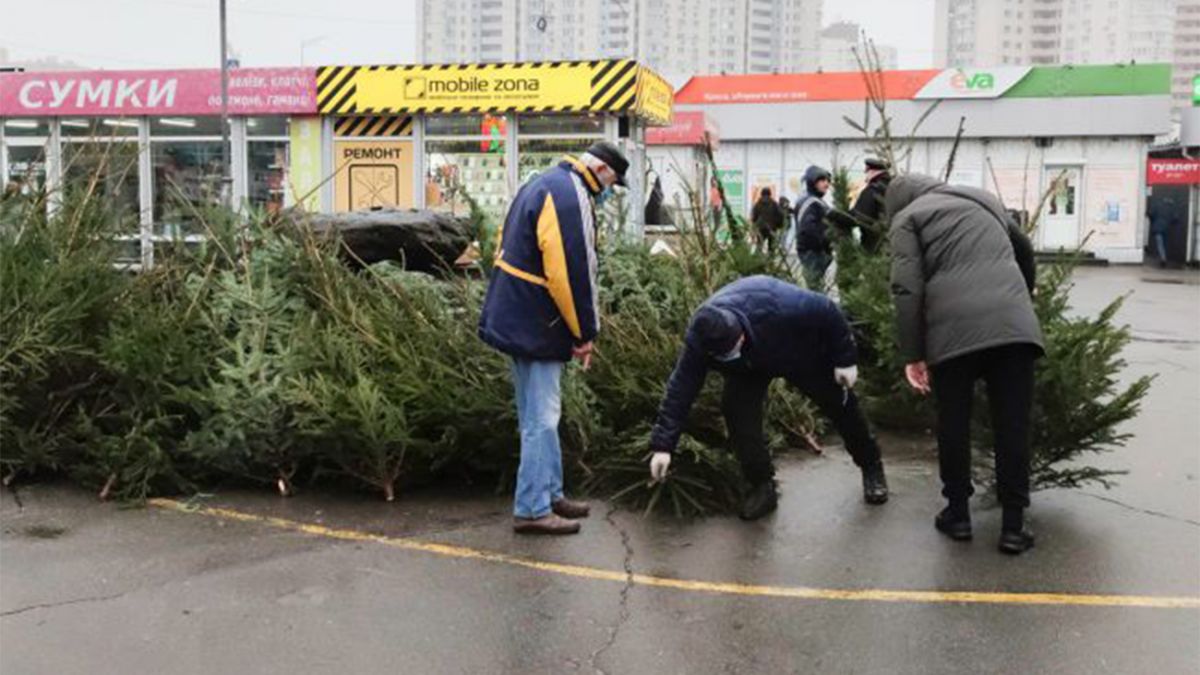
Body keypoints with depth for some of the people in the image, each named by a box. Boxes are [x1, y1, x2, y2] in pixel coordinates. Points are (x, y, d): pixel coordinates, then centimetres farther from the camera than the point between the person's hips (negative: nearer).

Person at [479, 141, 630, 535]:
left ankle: (550, 494, 28)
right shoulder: (570, 196, -17)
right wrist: (585, 333, -12)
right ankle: (532, 510, 2)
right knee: (542, 418, -4)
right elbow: (574, 272, -22)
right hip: (536, 325, -11)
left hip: (516, 319, 11)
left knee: (538, 414, 17)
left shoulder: (544, 185, 15)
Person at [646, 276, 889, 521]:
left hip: (804, 353, -2)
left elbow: (828, 312, -30)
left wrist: (845, 359, -21)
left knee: (840, 404, 6)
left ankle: (871, 467, 33)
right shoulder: (698, 340, -36)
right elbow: (680, 389, -31)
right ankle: (762, 486, -2)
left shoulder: (777, 305, -47)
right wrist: (663, 445, -34)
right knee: (737, 410, -20)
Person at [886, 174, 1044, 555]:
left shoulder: (908, 217, 13)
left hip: (953, 328, -3)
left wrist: (912, 355, -2)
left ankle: (958, 514, 22)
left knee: (953, 422, 12)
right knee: (1012, 424, 7)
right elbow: (1024, 249, 44)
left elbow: (907, 289, -2)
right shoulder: (982, 199, 29)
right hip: (1013, 322, 3)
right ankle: (1013, 525, 11)